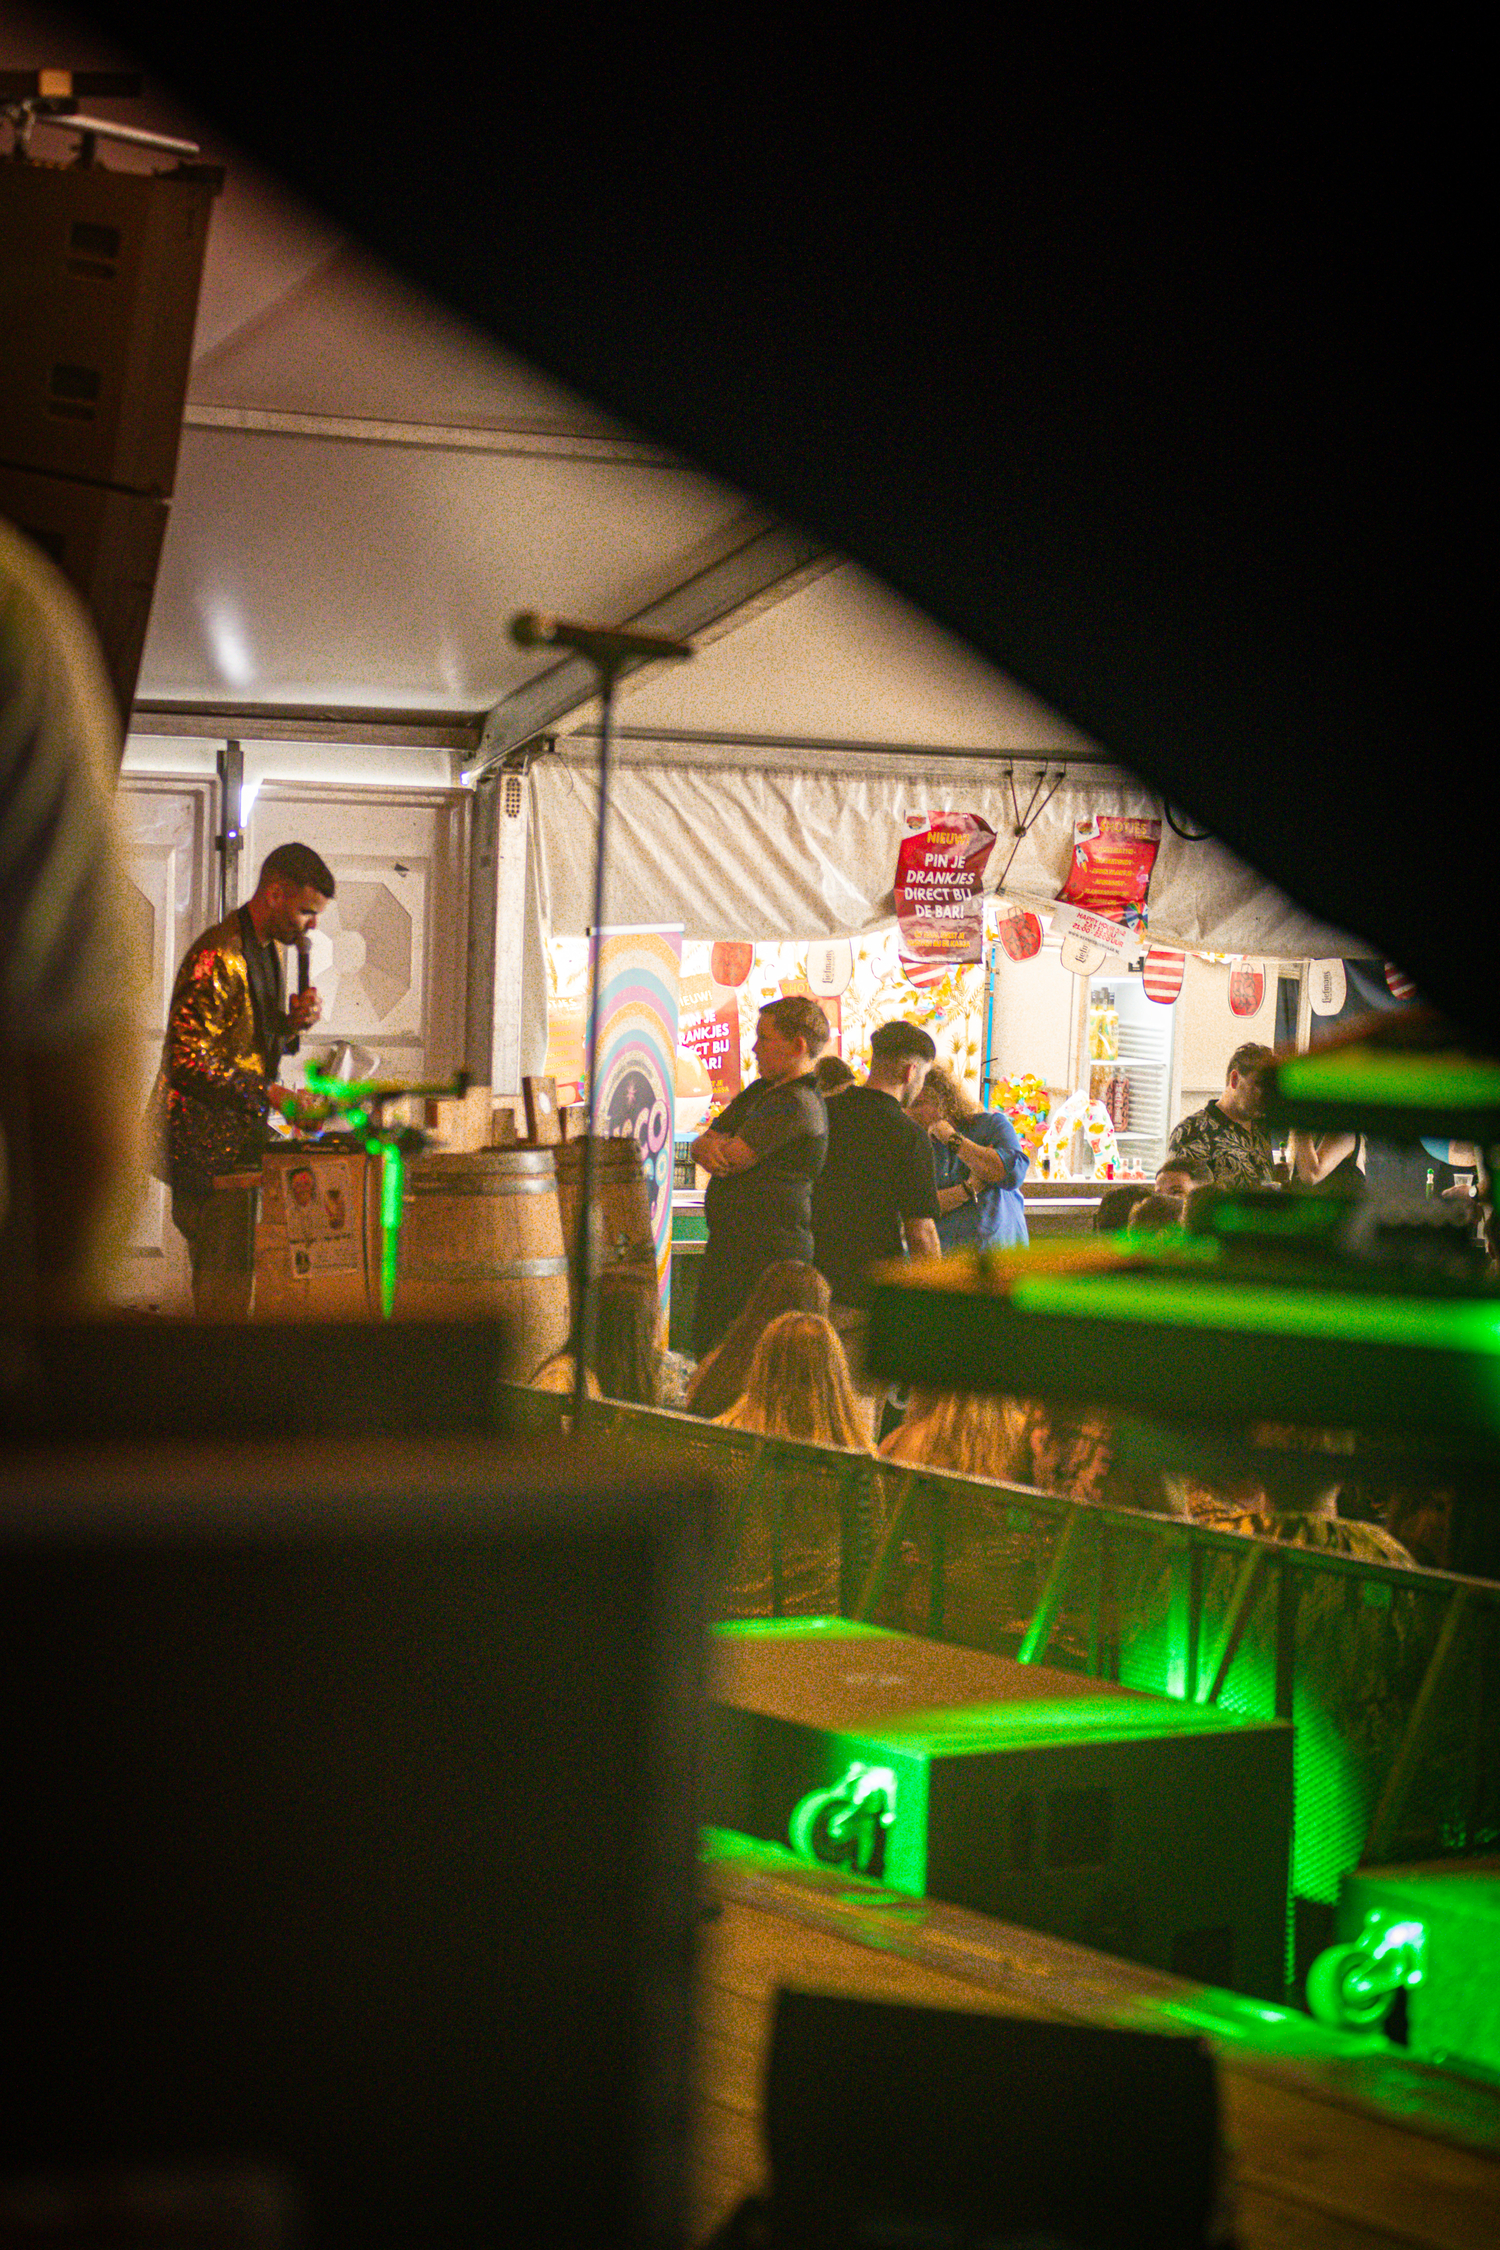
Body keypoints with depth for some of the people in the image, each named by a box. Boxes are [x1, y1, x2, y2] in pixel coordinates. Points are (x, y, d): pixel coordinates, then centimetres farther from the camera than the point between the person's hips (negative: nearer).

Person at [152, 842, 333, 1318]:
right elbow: (188, 1061, -23)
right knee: (223, 1289, -9)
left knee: (234, 1274, 13)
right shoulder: (217, 957, -19)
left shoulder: (266, 949, 12)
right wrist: (267, 1094, -23)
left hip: (241, 1142, 10)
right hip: (208, 1147, -10)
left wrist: (293, 1023, 2)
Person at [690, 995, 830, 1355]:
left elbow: (734, 1158, -19)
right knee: (705, 1344, 13)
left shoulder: (799, 1105, -14)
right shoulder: (760, 1091, 18)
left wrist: (712, 1145, 5)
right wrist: (711, 1150, -9)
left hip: (768, 1258, -10)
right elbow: (701, 1145, 16)